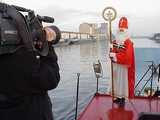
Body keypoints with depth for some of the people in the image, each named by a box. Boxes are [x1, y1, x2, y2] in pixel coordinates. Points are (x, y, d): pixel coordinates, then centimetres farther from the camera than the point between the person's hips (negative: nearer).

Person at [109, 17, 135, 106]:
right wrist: (111, 54, -14)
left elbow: (127, 56, -24)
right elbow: (112, 52, 10)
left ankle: (123, 98, 12)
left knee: (123, 81, 1)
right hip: (115, 66, 7)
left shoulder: (129, 43, -14)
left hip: (123, 66, -7)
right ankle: (118, 97, 26)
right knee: (116, 81, 13)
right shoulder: (115, 41, 8)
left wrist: (115, 55, -25)